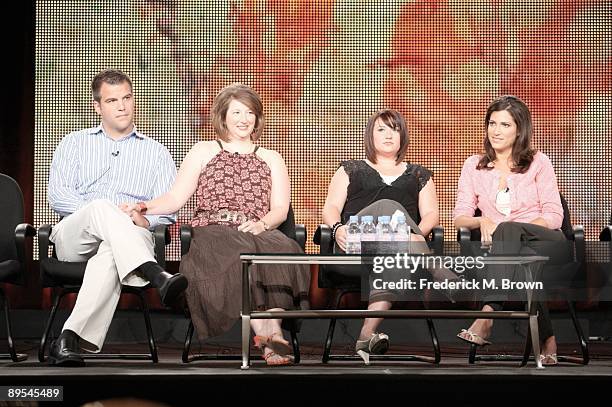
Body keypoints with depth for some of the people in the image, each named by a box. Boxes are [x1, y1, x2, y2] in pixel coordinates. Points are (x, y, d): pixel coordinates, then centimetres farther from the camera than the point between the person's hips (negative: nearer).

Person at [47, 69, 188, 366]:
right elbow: (58, 196, 7)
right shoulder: (74, 144, 23)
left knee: (111, 251, -39)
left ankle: (71, 338, -46)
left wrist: (144, 218, -15)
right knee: (102, 206, -35)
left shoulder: (156, 153, 23)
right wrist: (100, 212, -11)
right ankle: (157, 276, -54)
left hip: (132, 238, 0)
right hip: (74, 236, 0)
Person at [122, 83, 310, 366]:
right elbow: (176, 198, 12)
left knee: (283, 250, -35)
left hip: (258, 233, 2)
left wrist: (262, 223, -10)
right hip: (212, 233, -2)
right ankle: (270, 334, -45)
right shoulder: (204, 152, 22)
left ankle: (269, 335, -47)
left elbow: (280, 210, 13)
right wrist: (144, 207, -8)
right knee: (241, 254, -38)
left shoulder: (271, 159, 27)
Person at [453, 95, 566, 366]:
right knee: (526, 260, -38)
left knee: (508, 231, -38)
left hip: (544, 240, -2)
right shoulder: (474, 166, 17)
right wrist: (482, 221, -15)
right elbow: (460, 216, 10)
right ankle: (547, 339, -37)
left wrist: (505, 226, -13)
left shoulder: (538, 163, 11)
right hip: (501, 244, 2)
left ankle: (487, 315, -52)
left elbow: (554, 216, 3)